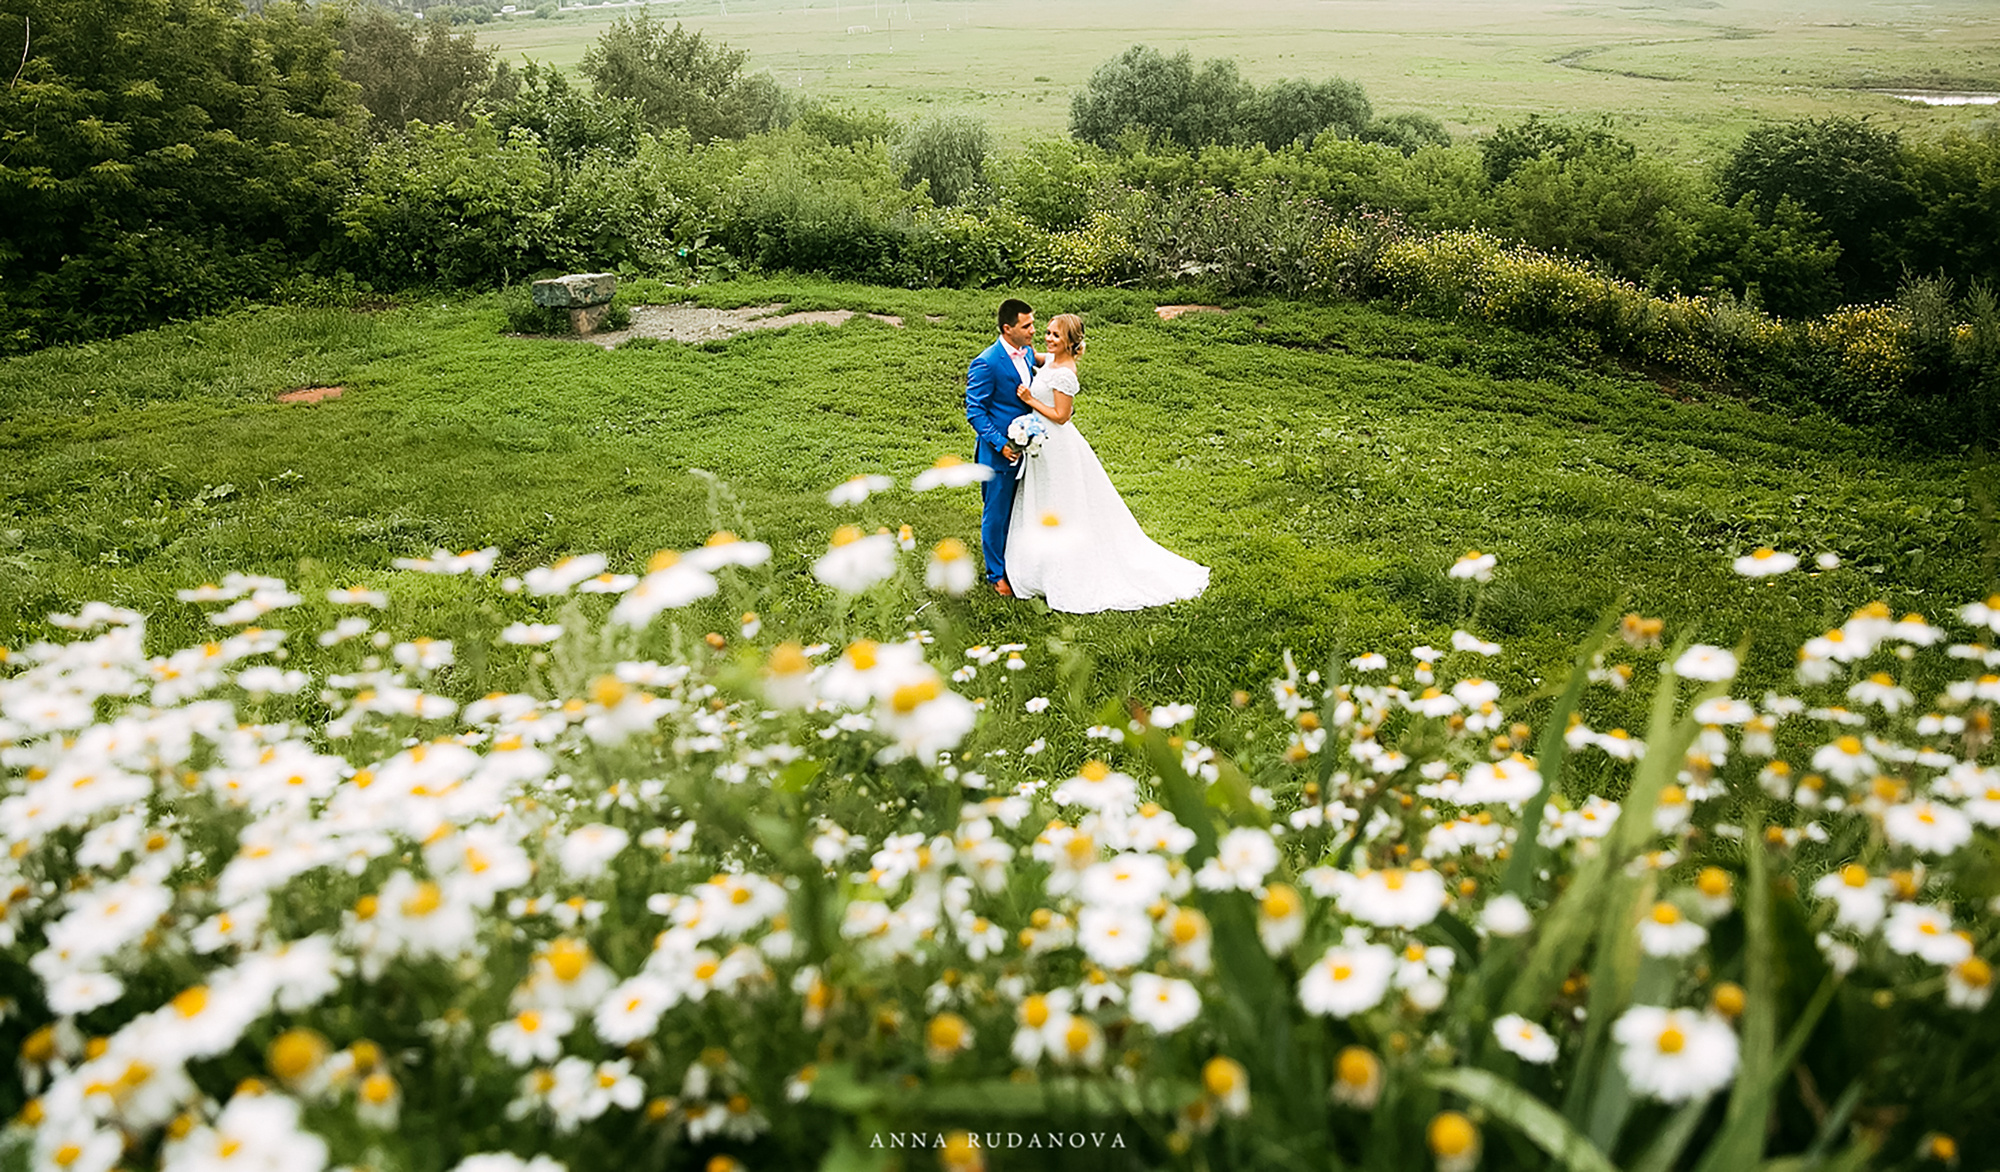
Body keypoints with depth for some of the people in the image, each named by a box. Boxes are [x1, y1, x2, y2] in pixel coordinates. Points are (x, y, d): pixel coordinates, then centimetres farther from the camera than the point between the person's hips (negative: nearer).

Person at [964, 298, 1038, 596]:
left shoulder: (1027, 352, 2)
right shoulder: (986, 363, -21)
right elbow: (975, 412, -17)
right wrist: (1000, 445, -22)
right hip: (1000, 452, -7)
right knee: (996, 514, 8)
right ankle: (997, 574, 23)